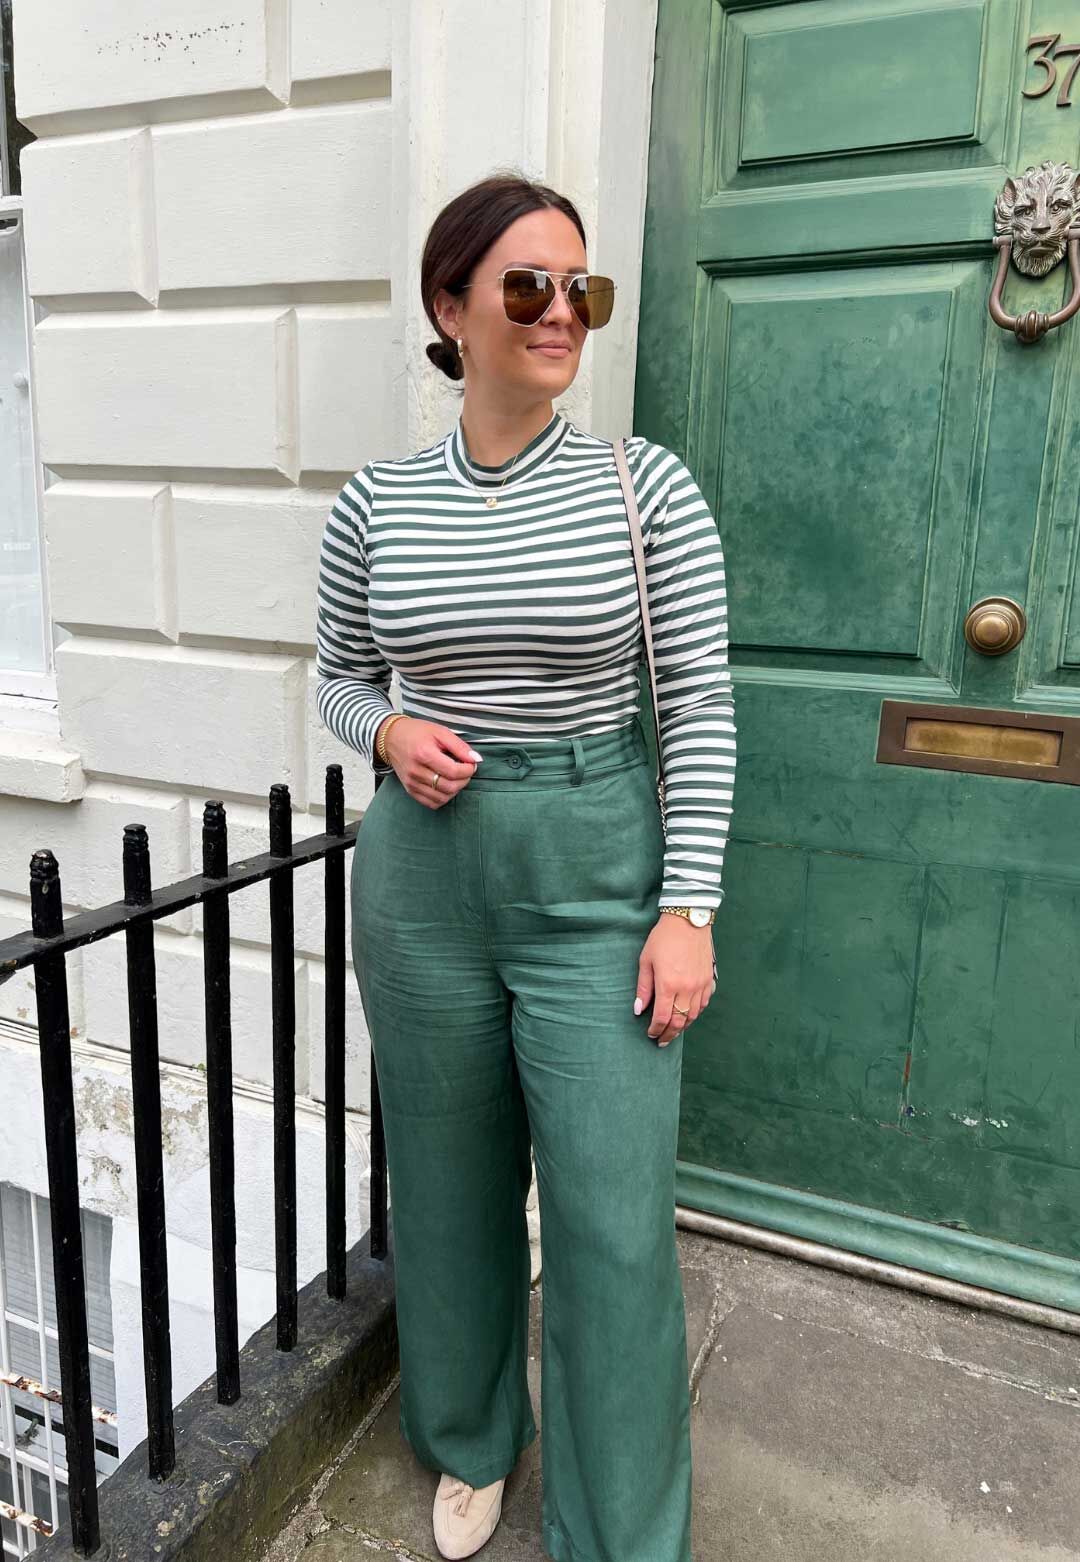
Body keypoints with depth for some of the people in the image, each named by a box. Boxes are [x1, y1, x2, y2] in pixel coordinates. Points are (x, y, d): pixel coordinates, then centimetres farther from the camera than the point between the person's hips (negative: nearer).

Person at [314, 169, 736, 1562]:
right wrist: (390, 731, -9)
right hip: (422, 870, 3)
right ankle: (471, 1442, 45)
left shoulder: (647, 485, -4)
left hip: (598, 869, -2)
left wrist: (688, 908, -10)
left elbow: (700, 707, -4)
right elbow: (336, 676, 14)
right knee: (452, 1184, 17)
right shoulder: (376, 503, 1)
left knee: (615, 1224, 1)